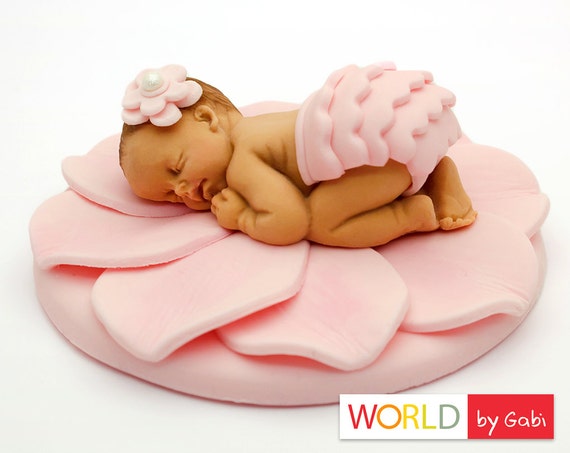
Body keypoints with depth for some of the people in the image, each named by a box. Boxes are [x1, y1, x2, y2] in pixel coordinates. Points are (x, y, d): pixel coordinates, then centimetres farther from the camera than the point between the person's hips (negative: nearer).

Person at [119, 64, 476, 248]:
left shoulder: (243, 164, -5)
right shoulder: (259, 129, 25)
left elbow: (290, 224, -16)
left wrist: (241, 219, -1)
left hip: (387, 138, -10)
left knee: (319, 224, -6)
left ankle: (411, 213, -8)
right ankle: (442, 176, 17)